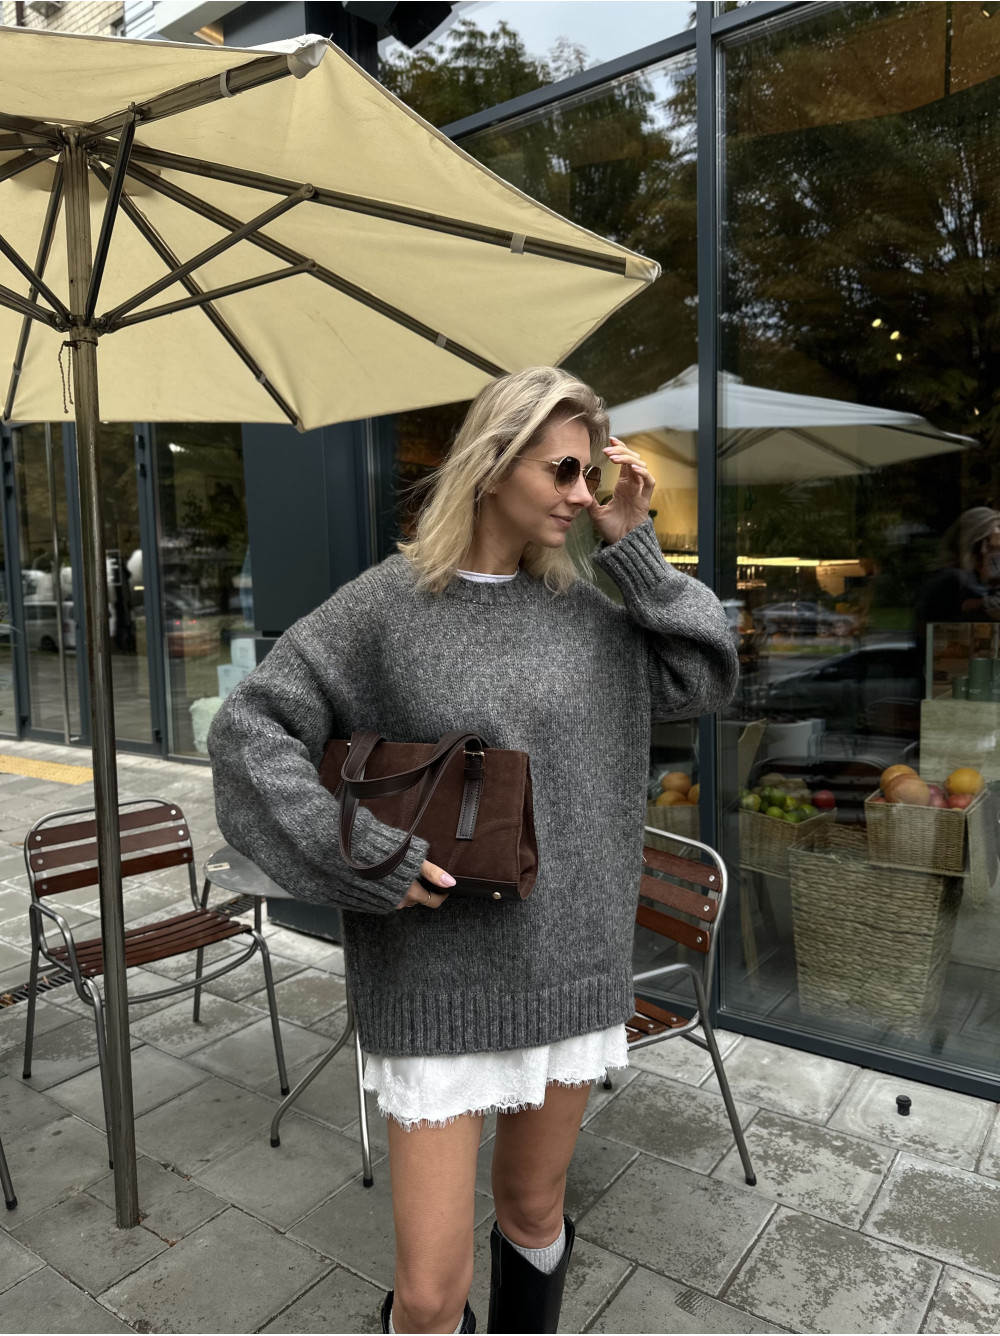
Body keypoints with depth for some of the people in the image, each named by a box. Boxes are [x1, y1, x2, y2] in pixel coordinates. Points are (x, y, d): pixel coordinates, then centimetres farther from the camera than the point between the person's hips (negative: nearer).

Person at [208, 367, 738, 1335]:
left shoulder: (583, 603, 3)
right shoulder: (386, 604, -10)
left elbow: (704, 679, 3)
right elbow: (248, 732, -9)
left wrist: (635, 547, -4)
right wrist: (365, 856, -17)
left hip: (569, 961, 4)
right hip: (439, 980, -4)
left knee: (534, 1211, 22)